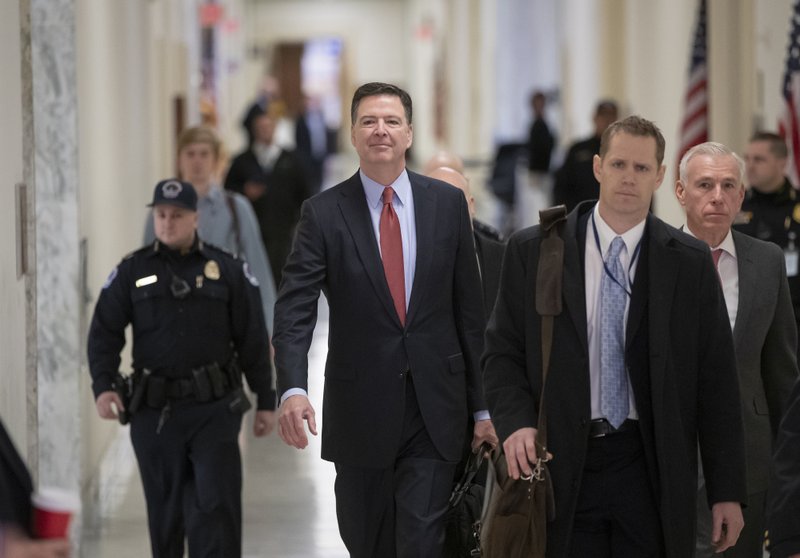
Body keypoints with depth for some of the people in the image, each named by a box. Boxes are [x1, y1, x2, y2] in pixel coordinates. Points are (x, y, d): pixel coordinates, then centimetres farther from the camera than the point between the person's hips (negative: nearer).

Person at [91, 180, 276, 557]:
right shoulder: (132, 271, 6)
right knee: (165, 509, 9)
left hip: (214, 409, -1)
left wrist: (266, 401, 6)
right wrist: (103, 386, -12)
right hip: (155, 412, 1)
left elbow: (253, 341, 7)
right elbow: (104, 332, 3)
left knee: (216, 505, -7)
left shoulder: (228, 270, 5)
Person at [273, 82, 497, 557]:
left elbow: (469, 309, 6)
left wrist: (483, 406, 6)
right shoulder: (324, 214, -3)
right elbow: (294, 310, -11)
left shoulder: (448, 203, 3)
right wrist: (293, 389, -28)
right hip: (361, 408, 0)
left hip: (435, 409, 0)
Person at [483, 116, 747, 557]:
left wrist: (727, 492, 1)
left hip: (651, 470, 0)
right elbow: (502, 354, 5)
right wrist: (516, 422, -15)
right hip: (561, 467, 0)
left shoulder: (690, 263, 4)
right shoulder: (531, 251, 3)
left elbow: (716, 380, 4)